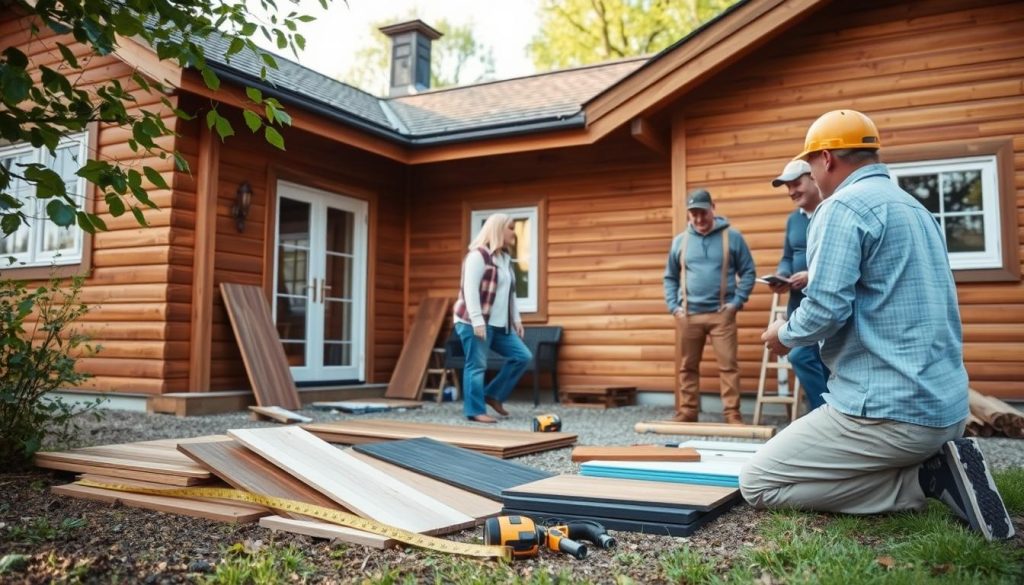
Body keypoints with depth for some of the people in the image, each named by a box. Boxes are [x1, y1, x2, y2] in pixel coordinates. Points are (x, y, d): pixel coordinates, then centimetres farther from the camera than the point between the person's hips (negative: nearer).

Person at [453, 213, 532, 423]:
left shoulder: (505, 258, 17)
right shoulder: (478, 255, -11)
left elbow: (510, 292, 21)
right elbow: (470, 289, -18)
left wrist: (516, 319, 16)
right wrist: (477, 321, -22)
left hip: (499, 323, 9)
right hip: (475, 322, -9)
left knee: (522, 356, 6)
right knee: (477, 366, -5)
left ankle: (494, 395, 14)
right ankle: (475, 411, 4)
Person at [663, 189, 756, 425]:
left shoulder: (732, 237, 1)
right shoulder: (680, 241, 8)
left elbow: (748, 272, 3)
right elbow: (670, 277, 15)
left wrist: (737, 302, -7)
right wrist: (673, 306, 3)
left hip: (722, 313, -2)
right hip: (688, 315, 3)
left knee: (728, 365, -3)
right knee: (688, 367, 8)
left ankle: (732, 415, 2)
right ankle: (687, 413, 17)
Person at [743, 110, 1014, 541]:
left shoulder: (844, 206, -12)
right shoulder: (915, 208, 17)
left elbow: (826, 310, -22)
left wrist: (785, 333, -1)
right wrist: (814, 280, 30)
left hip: (888, 411, -9)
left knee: (756, 484, -3)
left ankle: (926, 477, -6)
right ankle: (936, 461, 6)